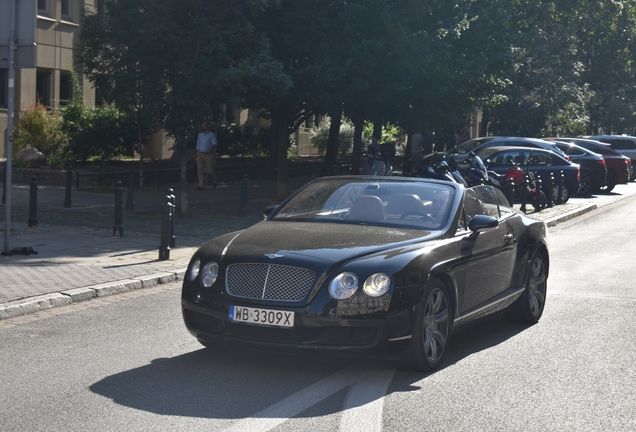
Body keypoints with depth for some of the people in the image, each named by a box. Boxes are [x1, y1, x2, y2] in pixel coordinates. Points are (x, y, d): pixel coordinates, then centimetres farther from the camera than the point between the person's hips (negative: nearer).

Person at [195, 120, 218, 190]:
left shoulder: (212, 135, 0)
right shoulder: (200, 135, 14)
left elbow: (214, 144, -11)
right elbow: (197, 145, 17)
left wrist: (211, 150, -30)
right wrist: (196, 154, 9)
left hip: (208, 155, -4)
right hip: (200, 154, 4)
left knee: (210, 170, 1)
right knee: (200, 170, -4)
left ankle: (214, 182, 26)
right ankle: (200, 185, -2)